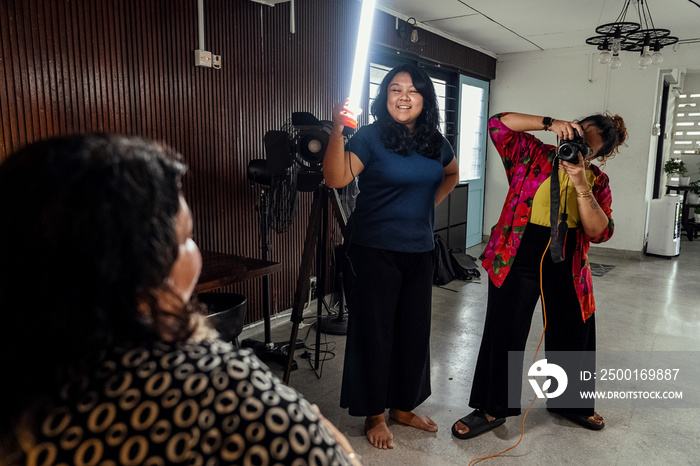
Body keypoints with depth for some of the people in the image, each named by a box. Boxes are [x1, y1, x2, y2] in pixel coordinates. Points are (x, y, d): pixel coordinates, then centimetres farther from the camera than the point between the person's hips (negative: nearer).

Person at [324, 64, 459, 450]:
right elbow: (336, 178, -24)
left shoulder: (435, 142, 6)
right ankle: (374, 415, 23)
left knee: (414, 330, 14)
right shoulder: (371, 136, -10)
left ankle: (403, 406, 34)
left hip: (419, 251, 6)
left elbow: (451, 175, 27)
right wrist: (337, 131, -38)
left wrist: (429, 205, 12)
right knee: (375, 331, 4)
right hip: (374, 251, -5)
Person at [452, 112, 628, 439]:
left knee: (572, 334, 16)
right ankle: (492, 408, 23)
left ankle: (569, 402, 44)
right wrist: (550, 123, -19)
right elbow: (498, 123, -11)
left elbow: (599, 232, -7)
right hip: (516, 261, -3)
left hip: (566, 269, 4)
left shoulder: (597, 181, 5)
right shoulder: (533, 155, -1)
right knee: (504, 333, 4)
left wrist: (581, 185, -18)